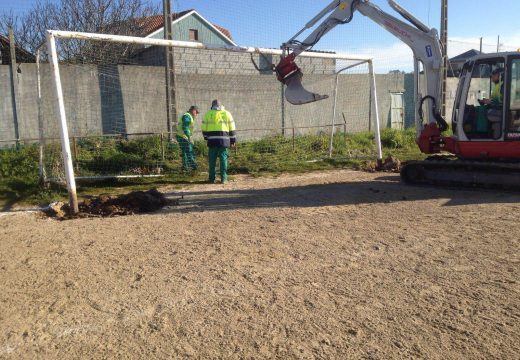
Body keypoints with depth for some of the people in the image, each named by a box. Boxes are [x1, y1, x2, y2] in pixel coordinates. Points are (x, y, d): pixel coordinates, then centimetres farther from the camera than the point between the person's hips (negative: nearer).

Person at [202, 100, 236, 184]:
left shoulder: (208, 114, 8)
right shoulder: (227, 113, 9)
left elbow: (204, 129, 9)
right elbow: (232, 129, 7)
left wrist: (206, 137, 26)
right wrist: (233, 141, 12)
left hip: (212, 140, 0)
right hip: (224, 140, 0)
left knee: (212, 160, 5)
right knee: (223, 159, 4)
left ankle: (212, 178, 8)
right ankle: (223, 178, 4)